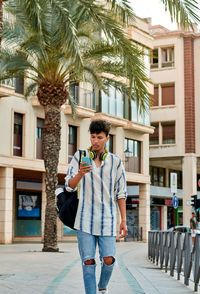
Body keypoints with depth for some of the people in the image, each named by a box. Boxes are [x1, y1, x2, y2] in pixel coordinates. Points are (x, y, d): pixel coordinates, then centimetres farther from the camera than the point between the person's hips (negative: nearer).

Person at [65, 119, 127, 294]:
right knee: (88, 261, -3)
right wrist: (80, 173, -23)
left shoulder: (115, 161, 7)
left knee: (108, 260, -6)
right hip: (85, 218, 0)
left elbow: (121, 193, 9)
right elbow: (69, 186, -2)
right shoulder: (80, 156, 4)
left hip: (107, 219, 0)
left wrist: (123, 220, 4)